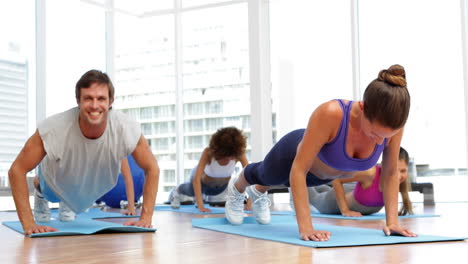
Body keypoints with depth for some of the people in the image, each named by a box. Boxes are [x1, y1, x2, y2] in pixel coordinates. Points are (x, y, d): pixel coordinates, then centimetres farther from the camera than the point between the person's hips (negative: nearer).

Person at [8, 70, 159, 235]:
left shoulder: (128, 130, -39)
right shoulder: (53, 129, -43)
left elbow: (152, 168, -24)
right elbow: (17, 169, -33)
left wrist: (145, 218, -28)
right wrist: (28, 223, -38)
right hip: (57, 182, -2)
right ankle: (39, 192, 63)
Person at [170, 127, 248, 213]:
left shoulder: (239, 153, -37)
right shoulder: (208, 152, -42)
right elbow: (196, 179, -44)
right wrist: (200, 206, -51)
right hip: (203, 180, -3)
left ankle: (199, 195, 62)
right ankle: (177, 190, 55)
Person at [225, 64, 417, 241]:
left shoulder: (391, 121, -36)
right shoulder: (330, 114, -48)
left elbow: (391, 173, -20)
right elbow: (298, 170, -42)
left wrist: (392, 221, -27)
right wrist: (305, 227, -47)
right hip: (294, 153, -4)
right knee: (263, 174, 33)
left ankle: (259, 193, 72)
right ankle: (237, 190, 67)